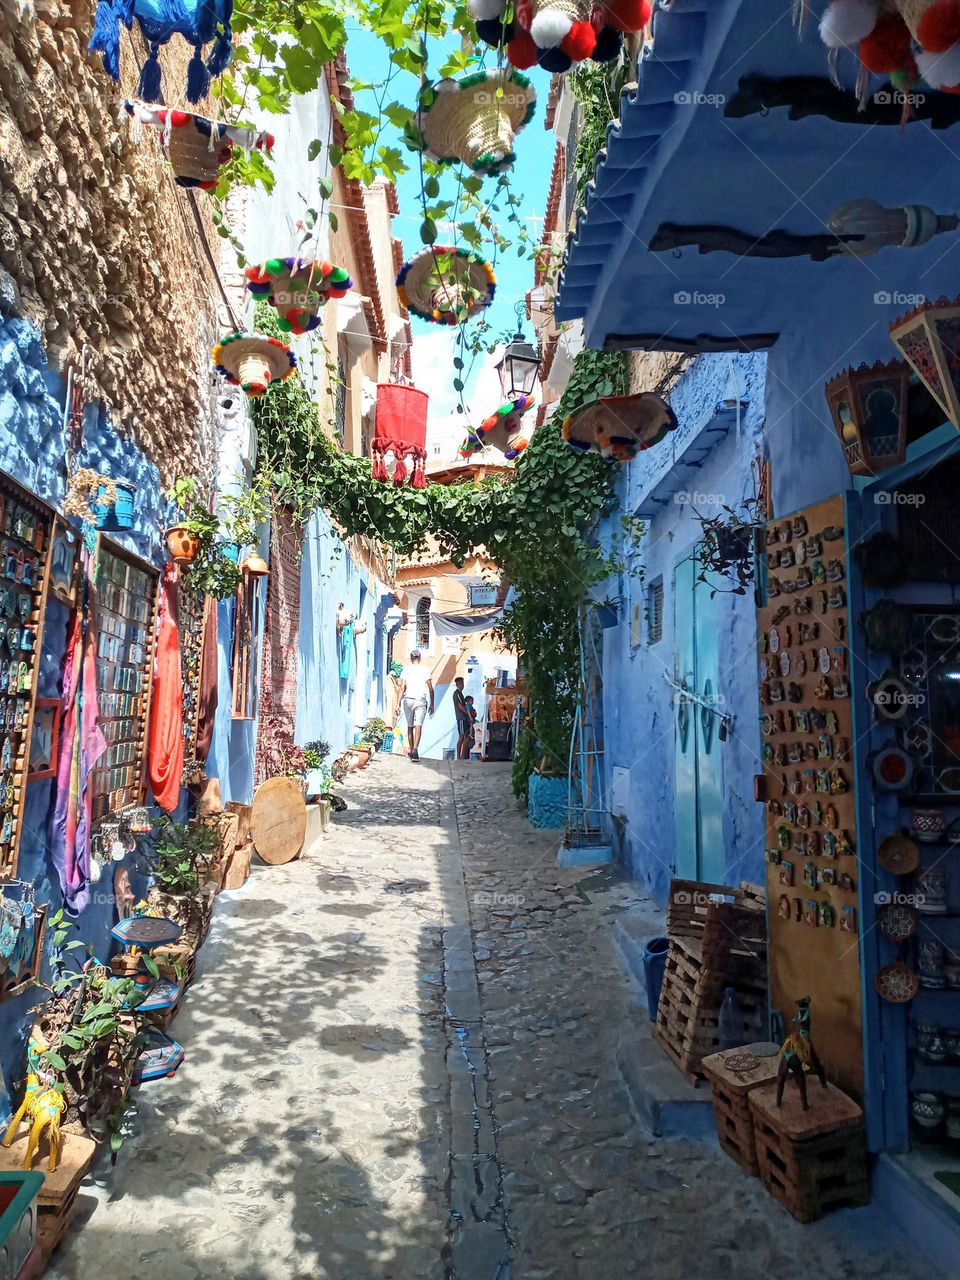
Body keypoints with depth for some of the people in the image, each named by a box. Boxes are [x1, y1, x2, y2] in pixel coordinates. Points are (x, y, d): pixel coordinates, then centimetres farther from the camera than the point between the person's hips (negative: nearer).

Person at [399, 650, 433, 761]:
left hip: (408, 700, 2)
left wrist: (398, 703, 3)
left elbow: (402, 688, -1)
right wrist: (432, 704, 11)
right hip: (420, 701, -2)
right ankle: (415, 749, -29)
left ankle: (411, 751, 21)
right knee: (418, 725, -10)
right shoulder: (424, 670, 4)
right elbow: (430, 689, 4)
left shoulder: (406, 669, 4)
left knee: (410, 726, 14)